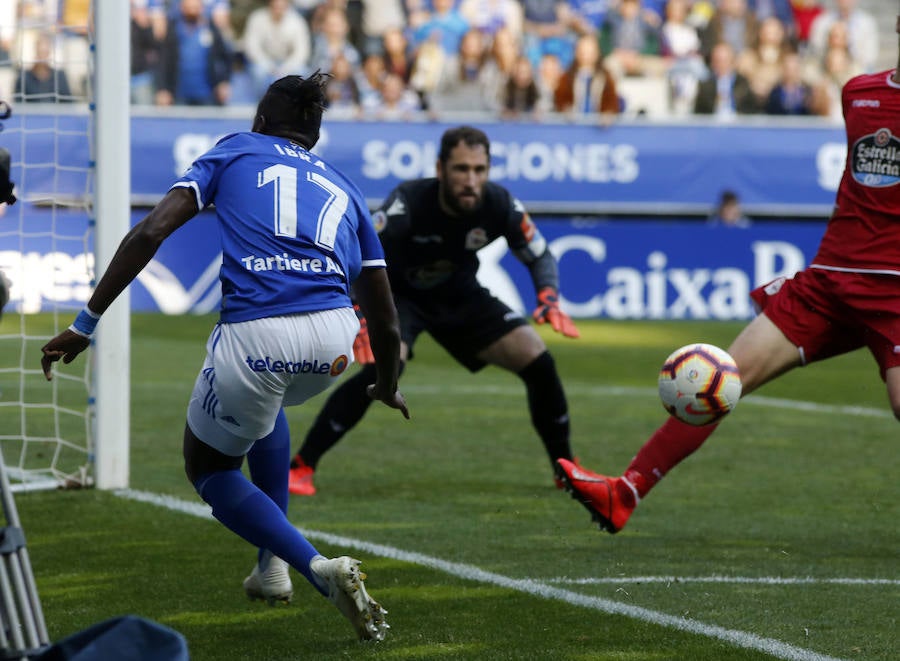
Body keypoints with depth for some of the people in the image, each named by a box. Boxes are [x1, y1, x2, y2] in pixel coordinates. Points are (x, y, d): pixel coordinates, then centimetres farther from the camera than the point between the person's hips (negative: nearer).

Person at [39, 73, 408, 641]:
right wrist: (387, 386, 46)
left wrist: (85, 325, 4)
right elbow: (385, 321, 25)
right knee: (263, 403, 40)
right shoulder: (343, 189, 26)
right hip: (333, 340, 4)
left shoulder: (235, 152, 18)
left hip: (253, 335, -4)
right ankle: (273, 566, 33)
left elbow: (150, 232, 3)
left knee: (208, 468, 22)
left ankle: (318, 568, 0)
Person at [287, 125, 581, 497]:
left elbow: (540, 256, -6)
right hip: (397, 294, -4)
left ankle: (567, 469, 15)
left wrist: (549, 299, -25)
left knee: (538, 361, -6)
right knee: (383, 367, -32)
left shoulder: (500, 205, -22)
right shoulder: (407, 204, -34)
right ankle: (300, 468, -23)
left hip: (459, 296, 4)